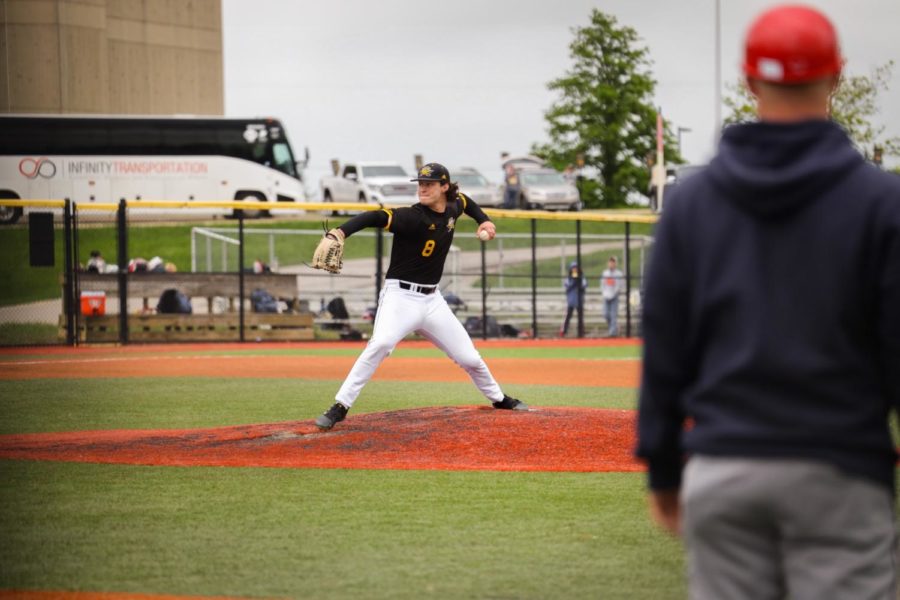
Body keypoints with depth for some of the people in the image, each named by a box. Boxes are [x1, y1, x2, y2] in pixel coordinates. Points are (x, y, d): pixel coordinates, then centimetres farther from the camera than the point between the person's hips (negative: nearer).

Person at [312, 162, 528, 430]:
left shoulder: (453, 208, 3)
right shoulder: (413, 217, -19)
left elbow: (465, 200, 29)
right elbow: (374, 217, -35)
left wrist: (483, 220, 12)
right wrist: (341, 231, -52)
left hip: (432, 299, 6)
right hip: (400, 295, -6)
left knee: (469, 357, 12)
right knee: (381, 343, -32)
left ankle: (499, 398, 39)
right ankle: (340, 407, -28)